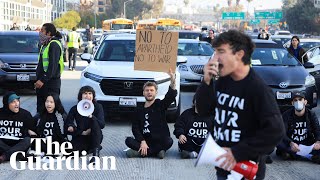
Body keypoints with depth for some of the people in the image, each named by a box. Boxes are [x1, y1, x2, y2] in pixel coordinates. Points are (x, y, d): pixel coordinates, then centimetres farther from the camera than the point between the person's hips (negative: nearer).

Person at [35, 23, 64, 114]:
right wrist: (39, 79, 18)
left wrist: (43, 80, -24)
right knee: (40, 107, 13)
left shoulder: (54, 44, -12)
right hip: (42, 82, 10)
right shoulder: (45, 44, 18)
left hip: (51, 82, -10)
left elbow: (53, 65, -20)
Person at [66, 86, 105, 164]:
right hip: (80, 137, 1)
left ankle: (96, 154, -32)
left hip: (95, 137, -1)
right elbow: (68, 124, -5)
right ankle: (88, 149, 5)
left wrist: (91, 116, -34)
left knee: (94, 121, -31)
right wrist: (82, 132, -18)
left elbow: (102, 124, -16)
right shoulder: (75, 109, -2)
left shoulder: (98, 107, -5)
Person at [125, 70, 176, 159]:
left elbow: (171, 96, -12)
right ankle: (157, 151, -28)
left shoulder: (160, 105, 7)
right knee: (129, 140, -23)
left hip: (160, 141, -2)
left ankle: (139, 152, -28)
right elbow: (135, 128, 4)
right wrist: (142, 141, -15)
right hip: (145, 141, 2)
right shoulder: (139, 111, 14)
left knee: (169, 141, -32)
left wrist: (173, 82, -33)